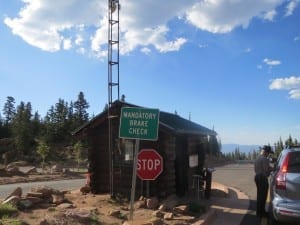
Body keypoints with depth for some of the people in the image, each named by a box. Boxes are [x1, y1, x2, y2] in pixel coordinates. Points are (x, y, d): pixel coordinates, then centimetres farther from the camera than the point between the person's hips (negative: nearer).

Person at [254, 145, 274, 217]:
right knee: (263, 196, 0)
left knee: (259, 195, 17)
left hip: (257, 177, 9)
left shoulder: (257, 159, 13)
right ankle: (261, 212, 7)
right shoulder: (264, 159, -16)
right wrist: (271, 169, 0)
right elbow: (266, 170, -21)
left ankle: (259, 211, 26)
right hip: (263, 178, -9)